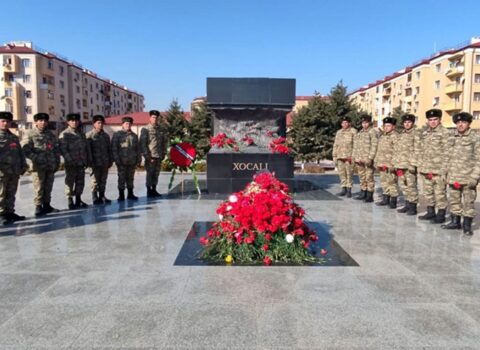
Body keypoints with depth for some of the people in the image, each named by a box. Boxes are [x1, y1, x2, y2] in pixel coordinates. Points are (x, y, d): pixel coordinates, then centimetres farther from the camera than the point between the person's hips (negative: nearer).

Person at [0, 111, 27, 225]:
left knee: (11, 194, 12)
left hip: (14, 171, 6)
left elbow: (20, 152, 22)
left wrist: (23, 166, 15)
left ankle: (10, 212, 19)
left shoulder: (14, 137, 20)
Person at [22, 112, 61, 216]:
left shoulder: (51, 134, 15)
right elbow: (25, 149, -11)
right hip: (38, 166, -5)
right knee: (39, 188, -4)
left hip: (51, 166, 5)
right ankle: (38, 207, 4)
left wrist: (57, 162, 10)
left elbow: (57, 149, 18)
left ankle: (47, 205, 21)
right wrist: (36, 159, -19)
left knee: (48, 187, 11)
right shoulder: (30, 134, -2)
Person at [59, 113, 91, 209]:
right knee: (70, 182, 1)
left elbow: (87, 148, 18)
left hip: (81, 163, 6)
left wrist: (89, 159, 12)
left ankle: (78, 200, 22)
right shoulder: (64, 134, -5)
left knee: (80, 182, 11)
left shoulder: (81, 134, 15)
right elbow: (63, 149, -13)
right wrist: (69, 160, -20)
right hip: (71, 164, -6)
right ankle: (70, 201, 10)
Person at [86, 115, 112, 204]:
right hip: (95, 163, -5)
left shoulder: (106, 135, 13)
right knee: (95, 181, 2)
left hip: (105, 163, 5)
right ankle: (95, 198, 11)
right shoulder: (89, 135, -3)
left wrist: (110, 161, 11)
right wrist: (90, 162, -12)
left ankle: (102, 196, 21)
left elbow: (109, 149, 16)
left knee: (103, 181, 10)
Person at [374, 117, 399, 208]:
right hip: (382, 164, 8)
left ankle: (393, 201, 4)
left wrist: (392, 164, -19)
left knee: (391, 182, -4)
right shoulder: (382, 136, 18)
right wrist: (377, 162, 17)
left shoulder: (395, 136, -8)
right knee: (384, 182, 14)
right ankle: (385, 199, 24)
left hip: (390, 165, -8)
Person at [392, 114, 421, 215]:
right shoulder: (400, 134, 18)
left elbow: (417, 150, -10)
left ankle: (413, 207, 4)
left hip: (409, 164, -7)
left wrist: (413, 164, -16)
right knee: (403, 185, 11)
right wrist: (396, 163, 13)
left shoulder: (416, 134, -3)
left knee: (411, 185, -4)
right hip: (400, 164, 7)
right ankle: (407, 205, 21)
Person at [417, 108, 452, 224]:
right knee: (427, 192, 14)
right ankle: (430, 212, 26)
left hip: (438, 170, -6)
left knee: (440, 193, 0)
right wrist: (420, 166, 11)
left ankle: (441, 215, 10)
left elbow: (446, 153, -10)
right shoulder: (425, 133, 13)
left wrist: (443, 170, -15)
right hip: (426, 169, 7)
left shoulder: (445, 133, -6)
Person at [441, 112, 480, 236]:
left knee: (468, 202, 2)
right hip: (453, 177, 4)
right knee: (454, 200, 12)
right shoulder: (452, 138, 9)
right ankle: (455, 221, 24)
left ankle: (467, 225, 13)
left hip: (468, 177, -4)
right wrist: (447, 173, 7)